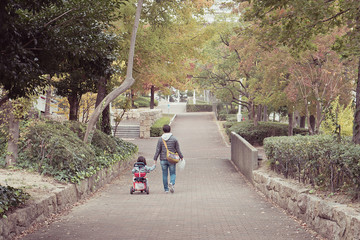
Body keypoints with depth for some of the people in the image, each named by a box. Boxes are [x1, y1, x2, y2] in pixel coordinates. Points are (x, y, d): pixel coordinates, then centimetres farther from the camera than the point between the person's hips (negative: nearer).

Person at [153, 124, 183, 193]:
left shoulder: (160, 139, -2)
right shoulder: (174, 139, -3)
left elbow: (158, 150, -3)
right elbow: (178, 149, 1)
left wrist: (155, 159, 3)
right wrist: (181, 157, 13)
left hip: (163, 160, 1)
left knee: (165, 174, 8)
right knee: (173, 173, 8)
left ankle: (166, 189, 10)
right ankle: (172, 183, -20)